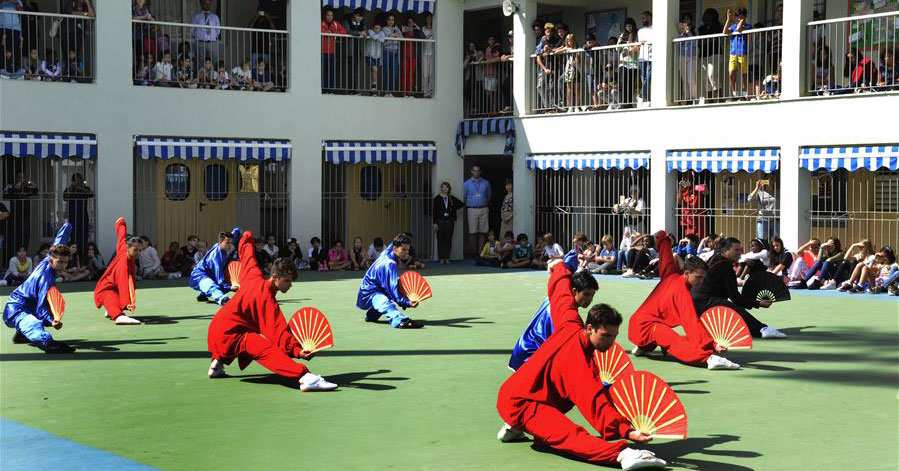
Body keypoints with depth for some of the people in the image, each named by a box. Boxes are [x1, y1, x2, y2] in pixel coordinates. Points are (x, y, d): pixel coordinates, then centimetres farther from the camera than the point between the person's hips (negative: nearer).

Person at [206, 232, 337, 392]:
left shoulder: (254, 276, 4)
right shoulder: (267, 300, -21)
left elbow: (246, 252, 24)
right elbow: (278, 331, -33)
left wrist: (248, 237, 45)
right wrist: (297, 351, -44)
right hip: (231, 334, -10)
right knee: (268, 350, -33)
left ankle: (217, 364, 58)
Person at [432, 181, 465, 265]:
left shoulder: (452, 198, 7)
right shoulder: (437, 198, 0)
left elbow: (462, 204, 16)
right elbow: (435, 211, -3)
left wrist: (454, 208, 6)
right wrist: (435, 223, -8)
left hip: (450, 221, 2)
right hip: (440, 222, -2)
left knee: (448, 240, 2)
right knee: (440, 240, -1)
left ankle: (447, 258, 7)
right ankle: (441, 258, 2)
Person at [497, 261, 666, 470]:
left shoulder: (570, 325, -2)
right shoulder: (580, 362, -26)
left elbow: (562, 295, 17)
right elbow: (597, 402, -36)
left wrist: (560, 268, 38)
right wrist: (626, 431, -44)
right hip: (519, 404, -10)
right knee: (571, 436, -33)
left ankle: (514, 428, 34)